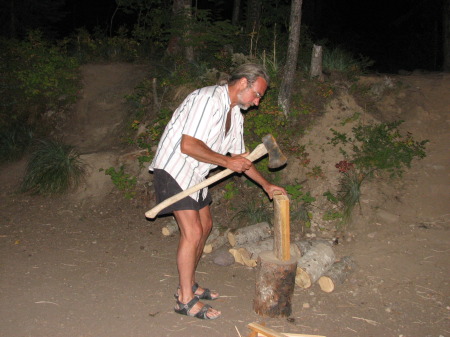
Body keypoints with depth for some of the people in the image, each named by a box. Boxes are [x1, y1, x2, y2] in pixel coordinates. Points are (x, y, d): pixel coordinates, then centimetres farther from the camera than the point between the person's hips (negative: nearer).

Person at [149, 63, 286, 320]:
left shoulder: (235, 113, 10)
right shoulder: (208, 99, -21)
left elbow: (240, 156, 18)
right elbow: (188, 145, -28)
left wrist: (266, 185, 15)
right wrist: (227, 162, -21)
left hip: (195, 174, 10)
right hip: (173, 169, -10)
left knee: (205, 226, 15)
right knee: (193, 232, -11)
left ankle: (188, 285, 29)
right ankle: (185, 300, 3)